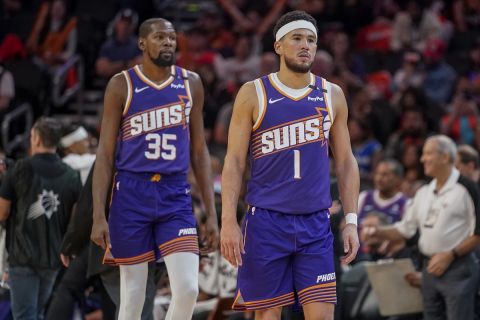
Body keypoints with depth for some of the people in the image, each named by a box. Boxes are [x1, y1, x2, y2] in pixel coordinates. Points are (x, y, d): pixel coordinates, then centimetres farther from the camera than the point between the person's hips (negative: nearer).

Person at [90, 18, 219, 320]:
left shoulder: (190, 84, 8)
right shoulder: (122, 85, -1)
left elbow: (199, 151, 13)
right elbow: (105, 153, 0)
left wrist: (212, 214, 8)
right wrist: (99, 216, -7)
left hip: (176, 196, 2)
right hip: (132, 194, -2)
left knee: (188, 288, -12)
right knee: (132, 296, 1)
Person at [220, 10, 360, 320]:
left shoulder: (332, 95, 7)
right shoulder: (253, 94, -1)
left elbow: (346, 162, 12)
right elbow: (234, 161, -2)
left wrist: (351, 220, 4)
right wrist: (229, 222, -10)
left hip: (315, 224, 2)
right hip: (266, 222, -2)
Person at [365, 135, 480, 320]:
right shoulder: (424, 192, 14)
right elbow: (405, 229, 17)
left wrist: (450, 255, -16)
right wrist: (380, 233, 0)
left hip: (457, 268, -8)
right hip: (430, 269, 8)